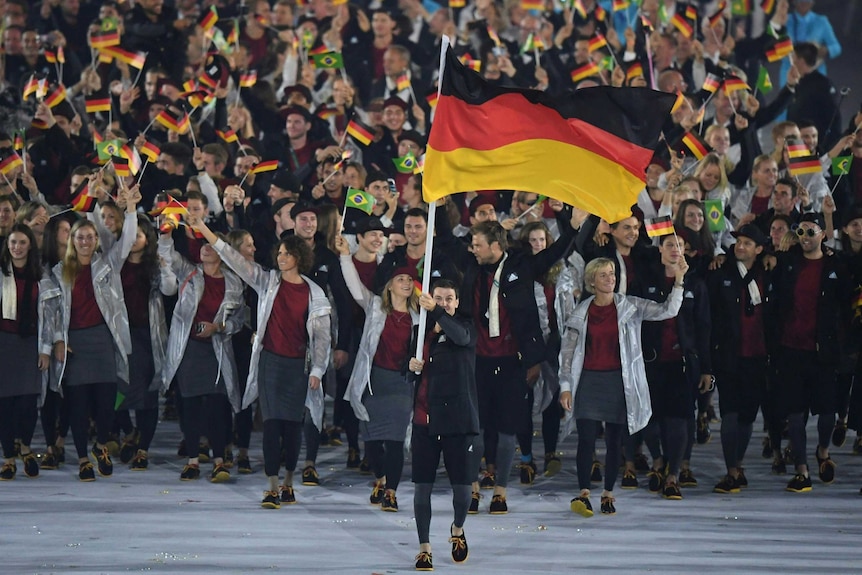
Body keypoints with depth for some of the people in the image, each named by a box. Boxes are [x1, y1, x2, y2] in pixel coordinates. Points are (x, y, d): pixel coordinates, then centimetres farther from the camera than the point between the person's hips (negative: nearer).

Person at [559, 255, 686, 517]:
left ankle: (608, 494, 13)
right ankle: (584, 494, -8)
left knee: (614, 441, 4)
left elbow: (667, 310, -7)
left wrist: (678, 281, -20)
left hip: (618, 381, 0)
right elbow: (567, 351, 8)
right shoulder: (581, 313, 3)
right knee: (586, 439, -10)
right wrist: (565, 386, 2)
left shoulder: (629, 307, 2)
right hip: (589, 380, 0)